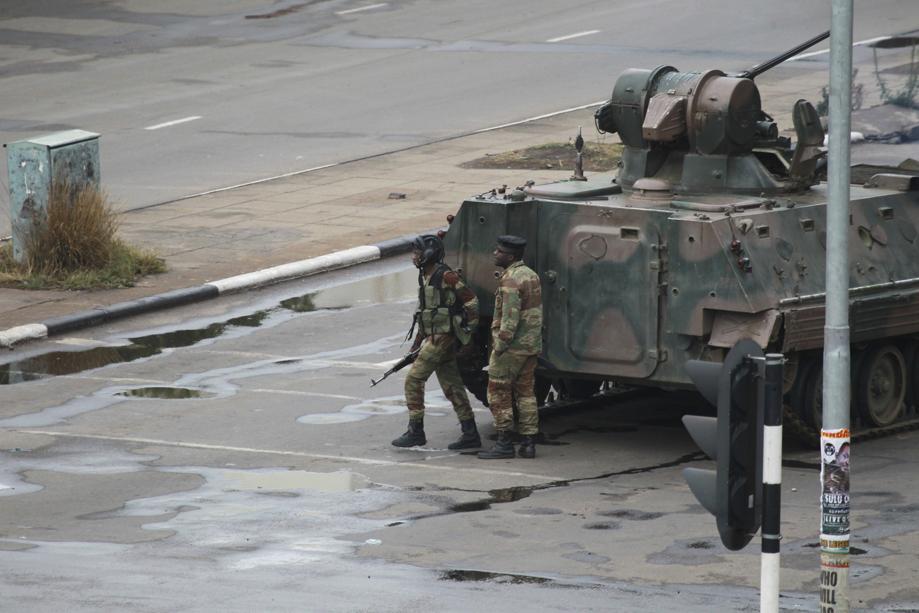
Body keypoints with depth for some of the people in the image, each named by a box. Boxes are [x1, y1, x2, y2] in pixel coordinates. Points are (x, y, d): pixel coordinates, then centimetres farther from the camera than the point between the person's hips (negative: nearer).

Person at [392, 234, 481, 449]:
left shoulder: (446, 277, -14)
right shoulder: (425, 278, 15)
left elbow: (471, 300, -13)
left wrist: (468, 330, -13)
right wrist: (417, 343, 21)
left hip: (443, 337, -9)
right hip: (433, 338, 9)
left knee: (414, 380, -9)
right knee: (452, 387, 9)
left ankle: (415, 431, -5)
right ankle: (470, 434, 10)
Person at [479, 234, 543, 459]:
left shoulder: (510, 280, -18)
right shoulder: (531, 275, 12)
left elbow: (510, 318, -24)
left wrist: (499, 346, -19)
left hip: (512, 346, -9)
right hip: (532, 345, 9)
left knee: (499, 392, 0)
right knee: (525, 392, 12)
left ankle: (504, 443, 0)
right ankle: (528, 443, 11)